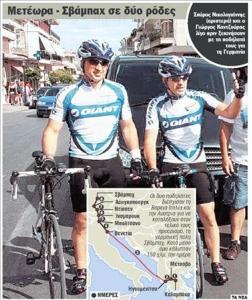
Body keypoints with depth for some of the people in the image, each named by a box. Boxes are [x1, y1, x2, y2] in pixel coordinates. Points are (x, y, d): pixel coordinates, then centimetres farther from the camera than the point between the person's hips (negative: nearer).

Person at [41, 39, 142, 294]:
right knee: (82, 220, 1)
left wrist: (135, 155, 4)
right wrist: (48, 157, -15)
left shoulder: (118, 92, 5)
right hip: (81, 163, -2)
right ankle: (81, 272, 13)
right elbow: (52, 130, -2)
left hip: (111, 162, 2)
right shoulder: (68, 95, -2)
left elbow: (127, 125, 12)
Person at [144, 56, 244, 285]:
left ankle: (216, 263, 13)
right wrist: (152, 169, -23)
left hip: (198, 164, 1)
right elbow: (150, 139, -10)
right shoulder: (157, 105, -3)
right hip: (170, 166, -1)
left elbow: (229, 113, -7)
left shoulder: (199, 98, 1)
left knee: (208, 217, 0)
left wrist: (239, 97, -28)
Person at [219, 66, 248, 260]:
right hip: (241, 162, 0)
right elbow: (225, 128, 3)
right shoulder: (235, 95, 2)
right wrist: (225, 157, -4)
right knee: (238, 204, 5)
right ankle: (235, 243, 15)